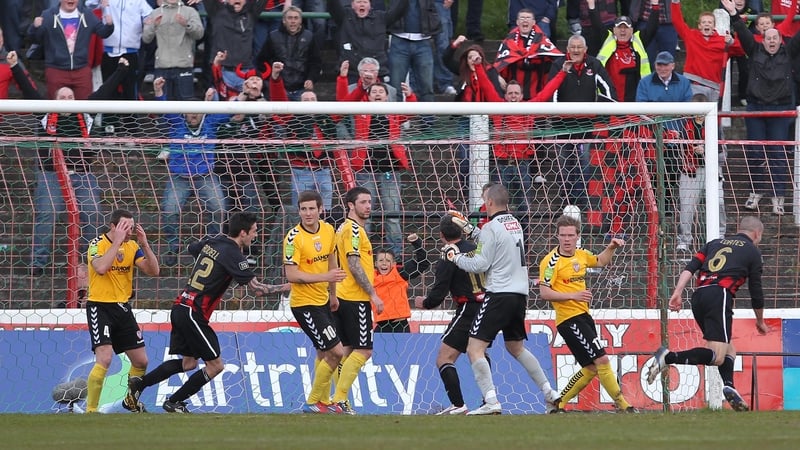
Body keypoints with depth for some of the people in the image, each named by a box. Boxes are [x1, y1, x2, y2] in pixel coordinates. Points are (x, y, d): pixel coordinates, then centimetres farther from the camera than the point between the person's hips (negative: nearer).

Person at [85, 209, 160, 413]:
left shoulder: (132, 247, 5)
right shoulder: (98, 244, -12)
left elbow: (154, 271, -1)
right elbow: (101, 268, -31)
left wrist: (145, 245, -12)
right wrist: (118, 241, -27)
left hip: (123, 308, 6)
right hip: (100, 307, -6)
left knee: (141, 361, 11)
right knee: (104, 359, -22)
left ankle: (131, 400, 36)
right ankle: (90, 410, -15)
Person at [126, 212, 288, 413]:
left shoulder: (211, 242, 10)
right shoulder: (233, 255, -13)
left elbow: (192, 249, 33)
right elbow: (257, 289, -13)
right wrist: (287, 287, -4)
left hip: (180, 308, 9)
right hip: (194, 313, -9)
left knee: (189, 362, 18)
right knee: (215, 365, 1)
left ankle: (139, 383, 15)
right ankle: (174, 402, 6)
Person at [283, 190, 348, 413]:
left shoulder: (328, 230, 2)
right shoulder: (294, 238, -19)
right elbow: (291, 275, -22)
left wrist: (333, 294, 21)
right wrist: (325, 277, -28)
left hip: (322, 301, 8)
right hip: (304, 303, -8)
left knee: (324, 353, 18)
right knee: (336, 352, -10)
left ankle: (323, 401, 32)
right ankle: (312, 402, 1)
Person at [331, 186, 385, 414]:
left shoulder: (345, 229, 18)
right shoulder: (353, 229, -12)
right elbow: (354, 265, -19)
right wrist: (373, 295, -18)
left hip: (344, 298, 10)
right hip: (355, 299, -10)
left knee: (348, 350, 12)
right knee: (363, 350, -9)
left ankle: (339, 398, 12)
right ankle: (339, 398, -13)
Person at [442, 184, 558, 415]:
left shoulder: (492, 227, -11)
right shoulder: (515, 223, 12)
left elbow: (480, 265, -11)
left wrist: (455, 255, 3)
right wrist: (469, 228, 30)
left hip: (499, 295, -8)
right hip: (520, 294, 8)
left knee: (474, 348, -8)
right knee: (516, 348, 26)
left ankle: (491, 401, -21)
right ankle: (549, 392, 26)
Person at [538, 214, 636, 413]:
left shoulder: (581, 255, 10)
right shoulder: (551, 261, -11)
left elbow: (600, 261, 31)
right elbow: (544, 292, -16)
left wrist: (611, 248, 13)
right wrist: (573, 295, -24)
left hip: (584, 316, 9)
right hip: (569, 319, -9)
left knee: (591, 369, 11)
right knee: (602, 360, -13)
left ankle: (559, 403, 19)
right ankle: (621, 404, -6)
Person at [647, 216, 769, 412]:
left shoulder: (715, 243, 27)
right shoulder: (752, 251, 14)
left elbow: (690, 268, 11)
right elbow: (756, 293, 15)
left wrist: (678, 292, 2)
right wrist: (760, 322, 28)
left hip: (698, 296, 7)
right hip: (720, 296, -7)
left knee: (728, 348, 19)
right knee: (717, 356, -14)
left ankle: (728, 386, -6)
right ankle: (669, 357, -30)